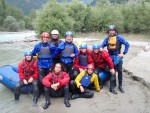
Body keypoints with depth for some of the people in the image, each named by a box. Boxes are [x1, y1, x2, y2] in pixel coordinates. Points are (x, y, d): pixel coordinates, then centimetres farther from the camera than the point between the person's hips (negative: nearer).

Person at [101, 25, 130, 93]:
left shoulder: (119, 37, -7)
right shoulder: (107, 38, 4)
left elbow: (127, 44, -10)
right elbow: (102, 46, 7)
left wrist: (124, 53, -12)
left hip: (118, 56, -2)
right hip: (110, 57, 2)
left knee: (119, 71, 0)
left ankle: (120, 86, 12)